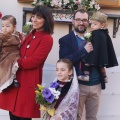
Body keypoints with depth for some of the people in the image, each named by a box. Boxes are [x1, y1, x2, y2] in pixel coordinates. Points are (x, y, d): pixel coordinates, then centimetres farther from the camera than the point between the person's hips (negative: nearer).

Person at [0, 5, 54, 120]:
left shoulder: (47, 39, -8)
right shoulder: (30, 35, 15)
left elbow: (34, 61, -15)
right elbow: (20, 54, 15)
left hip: (29, 82, -7)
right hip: (16, 80, 7)